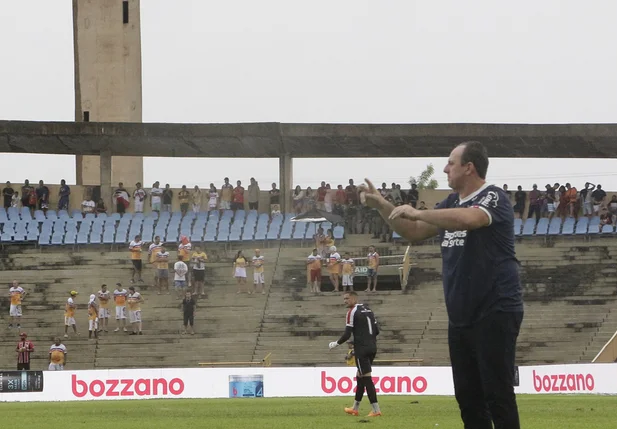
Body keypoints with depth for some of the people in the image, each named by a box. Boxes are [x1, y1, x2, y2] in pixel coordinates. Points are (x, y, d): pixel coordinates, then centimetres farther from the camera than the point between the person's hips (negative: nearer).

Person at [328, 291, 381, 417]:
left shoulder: (352, 312, -9)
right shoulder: (368, 309, 14)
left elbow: (347, 334, -13)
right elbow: (376, 330, 15)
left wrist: (336, 344, 3)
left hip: (362, 349, -8)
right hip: (372, 348, 8)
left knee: (366, 378, -7)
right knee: (360, 376, 17)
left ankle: (376, 409, -12)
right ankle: (355, 408, 24)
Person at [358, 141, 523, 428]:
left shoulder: (493, 198, -13)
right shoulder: (452, 203, 13)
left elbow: (468, 219, -34)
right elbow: (414, 233, 22)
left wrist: (417, 212, -29)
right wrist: (381, 206, 10)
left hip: (495, 314, -9)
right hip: (460, 316, 9)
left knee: (498, 395, -9)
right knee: (467, 396, 10)